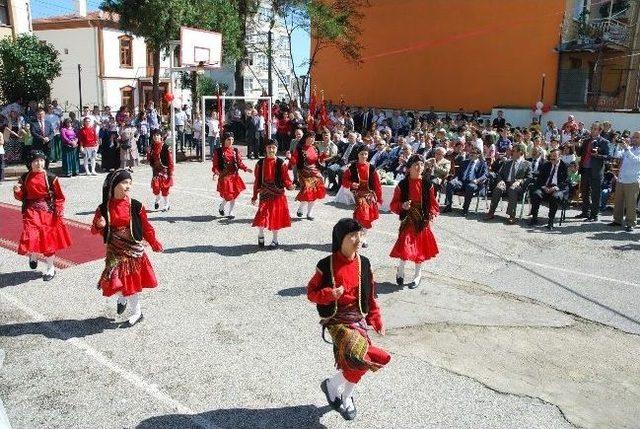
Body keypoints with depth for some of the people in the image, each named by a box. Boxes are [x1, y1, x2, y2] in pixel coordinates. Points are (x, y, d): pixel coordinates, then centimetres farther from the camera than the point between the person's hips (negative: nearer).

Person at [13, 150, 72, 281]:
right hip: (31, 212, 2)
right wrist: (17, 191, -10)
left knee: (48, 239, 4)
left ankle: (50, 268, 21)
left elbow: (59, 197, -2)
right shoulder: (25, 178, 3)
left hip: (48, 212, -1)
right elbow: (22, 197, 11)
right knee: (31, 237, -15)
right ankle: (32, 255, 22)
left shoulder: (51, 178, -5)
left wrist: (59, 212, -10)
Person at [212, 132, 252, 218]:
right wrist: (215, 173, -18)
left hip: (234, 175, 3)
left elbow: (240, 163, 8)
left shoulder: (235, 150, 7)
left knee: (234, 195, 3)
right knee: (227, 195, -9)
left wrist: (246, 169, -8)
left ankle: (230, 212, 20)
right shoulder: (218, 151, -1)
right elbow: (215, 165, 0)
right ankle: (221, 206, 23)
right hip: (224, 176, -3)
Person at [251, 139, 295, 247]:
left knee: (276, 217, 5)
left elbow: (285, 178, -3)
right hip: (264, 194, 1)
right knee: (262, 216, -8)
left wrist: (290, 185, -24)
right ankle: (261, 235, 21)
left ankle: (275, 240, 23)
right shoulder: (260, 163, 2)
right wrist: (254, 196, 7)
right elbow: (257, 181, 6)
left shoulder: (281, 163, -3)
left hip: (278, 194, -1)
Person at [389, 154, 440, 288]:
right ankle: (400, 270, 22)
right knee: (405, 247, -8)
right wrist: (402, 206, -20)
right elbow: (393, 205, -1)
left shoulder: (427, 184, -3)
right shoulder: (402, 184, -6)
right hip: (408, 220, -1)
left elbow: (433, 202, 5)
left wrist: (432, 214, -11)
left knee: (420, 248, 9)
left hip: (422, 221, 1)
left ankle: (418, 275, 28)